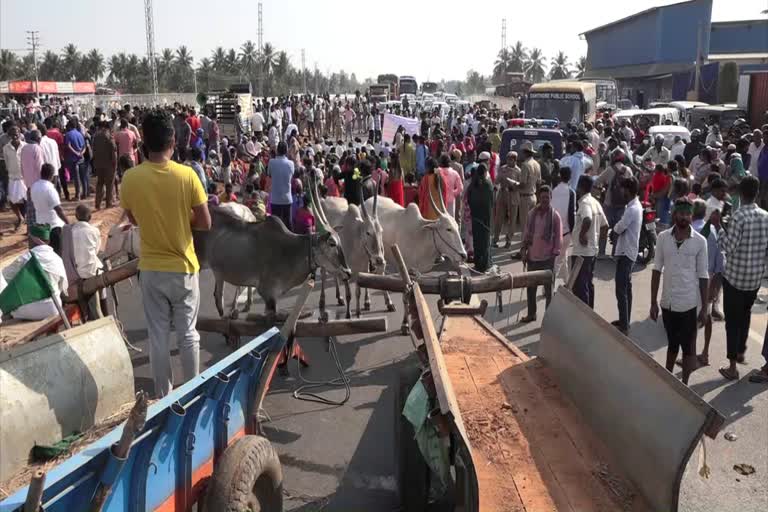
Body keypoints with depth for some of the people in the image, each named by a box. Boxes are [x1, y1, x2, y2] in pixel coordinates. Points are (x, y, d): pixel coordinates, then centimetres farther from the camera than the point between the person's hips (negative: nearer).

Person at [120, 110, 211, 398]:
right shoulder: (187, 175, -14)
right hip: (183, 267, -1)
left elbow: (134, 219, 7)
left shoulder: (130, 178, -9)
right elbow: (204, 223, -9)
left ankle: (164, 397, 21)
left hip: (150, 269, 1)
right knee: (188, 334, 12)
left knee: (158, 336, 11)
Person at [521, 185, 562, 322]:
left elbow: (558, 237, -6)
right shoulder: (532, 214, 3)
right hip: (532, 256, 4)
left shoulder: (555, 216, -7)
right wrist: (524, 251, 4)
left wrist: (555, 253, -10)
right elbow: (526, 233, 8)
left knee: (548, 288, 4)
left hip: (547, 257, -4)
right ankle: (531, 314, 27)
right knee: (531, 287, 13)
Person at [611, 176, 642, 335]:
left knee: (621, 290, -5)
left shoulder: (632, 209, -22)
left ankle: (623, 325, 0)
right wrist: (617, 230, -3)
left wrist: (615, 229, 2)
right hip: (628, 252, 10)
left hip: (625, 253, -10)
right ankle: (624, 321, 25)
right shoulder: (635, 205, 10)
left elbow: (618, 229, -17)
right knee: (626, 288, 16)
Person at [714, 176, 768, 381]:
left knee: (732, 319, 1)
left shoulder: (739, 216, -18)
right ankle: (741, 352, 40)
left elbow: (728, 247, -19)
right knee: (745, 314, 25)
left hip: (735, 275, -6)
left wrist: (718, 226, -11)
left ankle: (732, 367, 3)